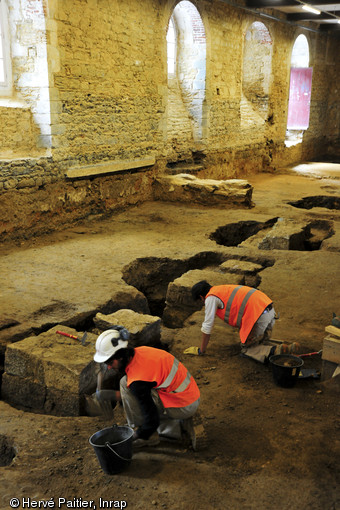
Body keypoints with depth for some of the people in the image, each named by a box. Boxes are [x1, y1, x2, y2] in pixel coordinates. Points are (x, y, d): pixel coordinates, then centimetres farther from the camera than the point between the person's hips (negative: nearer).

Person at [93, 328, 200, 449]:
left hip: (184, 406, -9)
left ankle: (145, 435, -3)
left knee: (125, 383, -14)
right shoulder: (139, 351, -1)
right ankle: (181, 428, 14)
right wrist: (120, 394, 15)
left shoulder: (137, 381, -26)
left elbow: (152, 420, -21)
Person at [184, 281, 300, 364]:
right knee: (262, 343, 23)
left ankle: (275, 351, -18)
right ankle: (286, 349, -2)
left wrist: (201, 350, 17)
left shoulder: (211, 297, 2)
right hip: (269, 309, 9)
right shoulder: (222, 289, 30)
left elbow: (207, 327, 5)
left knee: (247, 349, 5)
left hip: (258, 315, -9)